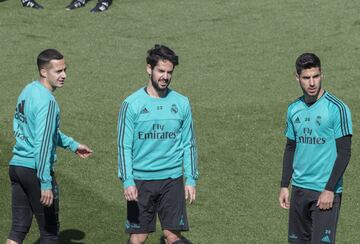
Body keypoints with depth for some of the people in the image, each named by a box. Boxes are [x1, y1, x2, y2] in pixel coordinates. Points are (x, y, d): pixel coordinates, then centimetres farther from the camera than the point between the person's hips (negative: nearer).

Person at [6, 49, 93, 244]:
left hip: (16, 165, 9)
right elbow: (43, 144, -24)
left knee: (19, 228, 10)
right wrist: (46, 184, -25)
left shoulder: (28, 90, 11)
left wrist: (72, 145, 30)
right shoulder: (46, 101, -18)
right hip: (35, 169, -9)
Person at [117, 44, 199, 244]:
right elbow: (124, 145, -3)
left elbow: (188, 144, 9)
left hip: (172, 180, 2)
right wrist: (127, 180, -12)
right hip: (140, 180, -1)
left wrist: (191, 179, 4)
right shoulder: (132, 104, -3)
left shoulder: (181, 103, 4)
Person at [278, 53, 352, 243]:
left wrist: (329, 190, -16)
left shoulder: (337, 109, -10)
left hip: (326, 191, -6)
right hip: (299, 189, 6)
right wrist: (284, 186, 12)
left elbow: (344, 153, -11)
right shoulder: (294, 109, 9)